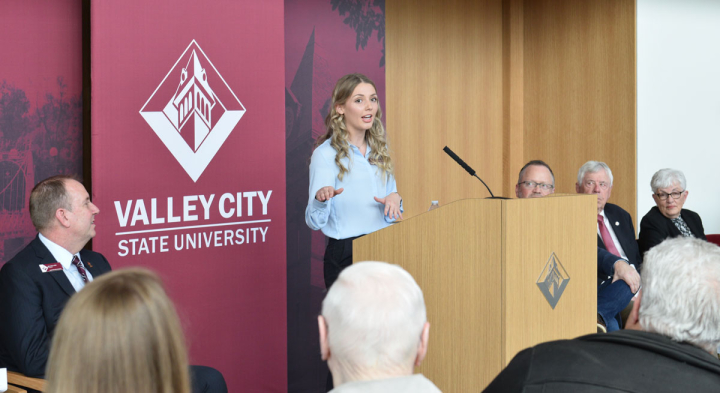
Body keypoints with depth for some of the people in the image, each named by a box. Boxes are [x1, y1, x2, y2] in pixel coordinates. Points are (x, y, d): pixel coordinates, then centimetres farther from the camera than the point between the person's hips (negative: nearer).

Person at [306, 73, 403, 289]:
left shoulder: (379, 150, 12)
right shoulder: (326, 154, -9)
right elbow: (315, 222, -15)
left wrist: (395, 198, -4)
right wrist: (321, 198, -36)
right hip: (345, 254, -6)